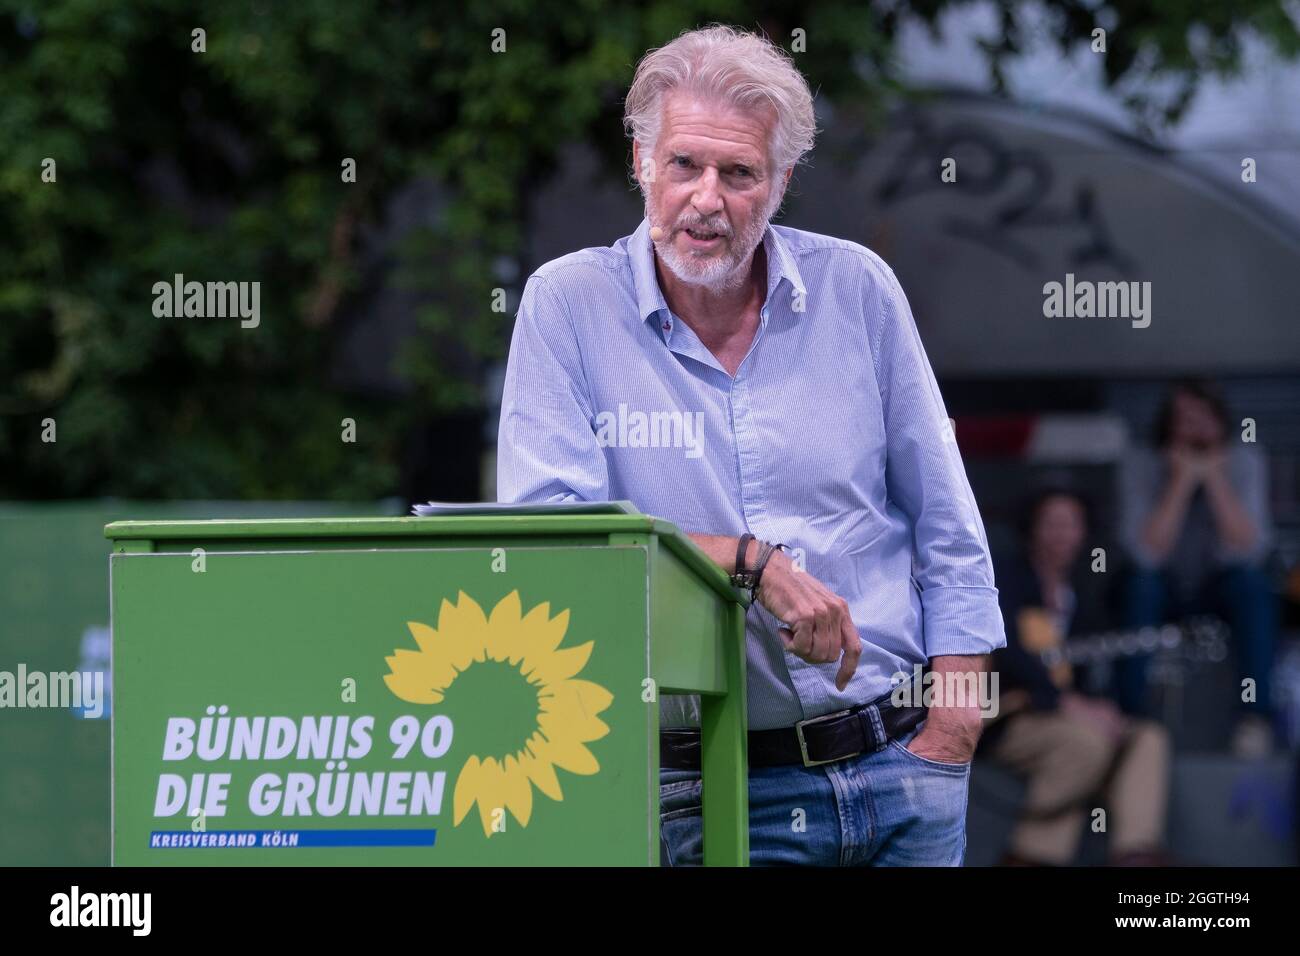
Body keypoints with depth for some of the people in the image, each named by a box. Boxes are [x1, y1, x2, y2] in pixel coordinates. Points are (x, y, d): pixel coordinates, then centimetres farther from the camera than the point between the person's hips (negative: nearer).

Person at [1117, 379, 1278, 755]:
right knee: (1139, 584, -32)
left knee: (1252, 582, -31)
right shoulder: (1142, 465, -15)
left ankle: (1255, 715, -29)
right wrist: (1182, 482, -29)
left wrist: (1214, 478, -28)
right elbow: (1147, 554, -26)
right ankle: (1132, 716, -27)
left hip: (1220, 586, 1)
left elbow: (1248, 551, -23)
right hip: (1165, 590, -1)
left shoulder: (1244, 461, -12)